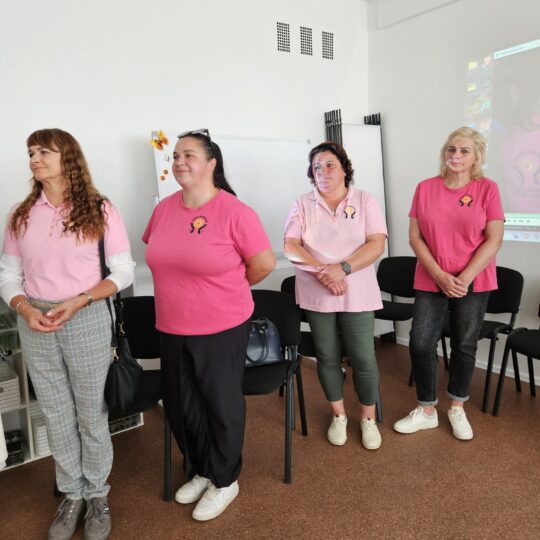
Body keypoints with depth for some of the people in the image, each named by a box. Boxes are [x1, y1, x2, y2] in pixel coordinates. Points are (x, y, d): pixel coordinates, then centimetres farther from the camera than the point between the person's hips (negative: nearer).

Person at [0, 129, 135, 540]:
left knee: (91, 414, 9)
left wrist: (78, 302, -17)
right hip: (35, 325, 4)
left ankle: (97, 495, 31)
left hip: (87, 321, -3)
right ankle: (72, 495, 34)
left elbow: (123, 273, -6)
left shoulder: (100, 210, -6)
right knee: (57, 416, 14)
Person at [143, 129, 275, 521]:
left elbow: (265, 263, -11)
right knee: (182, 406, 18)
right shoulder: (164, 208, 1)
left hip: (222, 328, -6)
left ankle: (225, 480, 34)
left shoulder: (234, 212, -16)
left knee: (222, 405, 11)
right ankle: (200, 471, 42)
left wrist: (226, 287, 2)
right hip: (172, 329, 6)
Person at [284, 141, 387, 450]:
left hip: (357, 295, -1)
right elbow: (291, 246, -5)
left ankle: (369, 418, 24)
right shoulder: (303, 205, 4)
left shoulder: (365, 200, 1)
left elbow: (376, 245, -8)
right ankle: (338, 416, 31)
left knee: (363, 358, 2)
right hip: (316, 295, 1)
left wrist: (343, 268, -20)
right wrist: (322, 271, -19)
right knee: (328, 357, 11)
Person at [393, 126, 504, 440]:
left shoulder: (487, 189, -3)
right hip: (431, 281, 1)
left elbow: (494, 240, -6)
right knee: (421, 344, -3)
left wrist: (464, 278, -14)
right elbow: (415, 237, -2)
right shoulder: (425, 188, 1)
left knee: (465, 346, 10)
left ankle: (458, 409, 31)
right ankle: (427, 411, 17)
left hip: (473, 283, -1)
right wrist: (440, 276, -11)